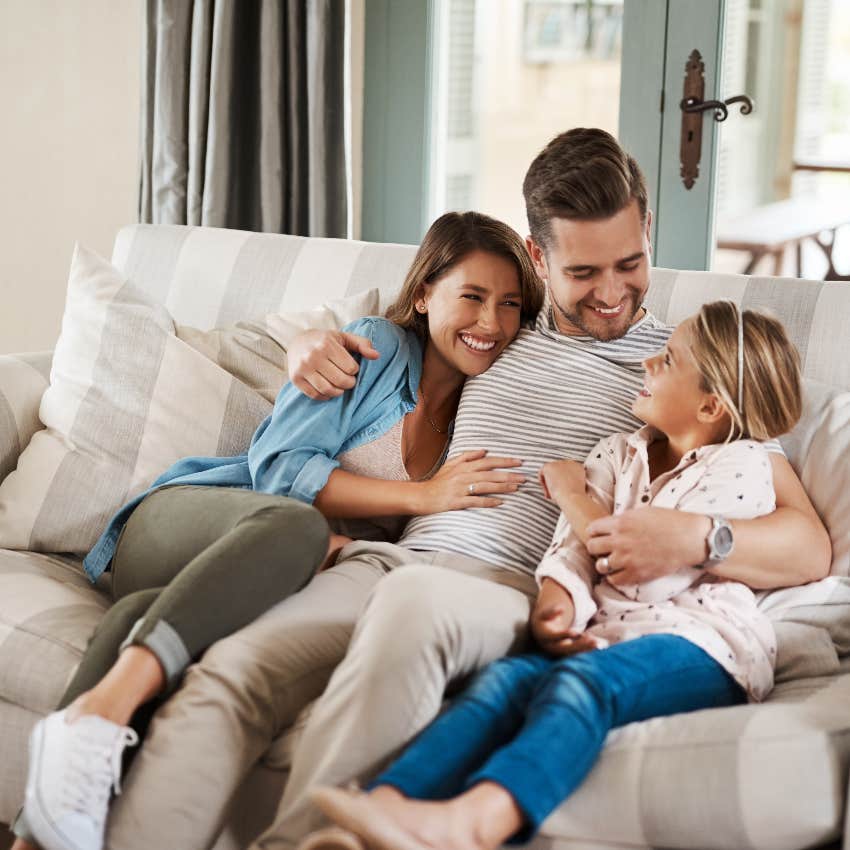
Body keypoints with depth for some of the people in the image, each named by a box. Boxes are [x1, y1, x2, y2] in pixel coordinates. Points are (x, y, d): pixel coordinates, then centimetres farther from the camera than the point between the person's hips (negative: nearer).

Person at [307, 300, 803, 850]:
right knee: (507, 677, -26)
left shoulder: (740, 467, 2)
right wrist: (556, 603, -13)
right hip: (604, 637, 5)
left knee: (581, 680, -36)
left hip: (701, 645, -5)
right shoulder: (618, 453, 23)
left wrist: (573, 494, 3)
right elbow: (572, 546, 10)